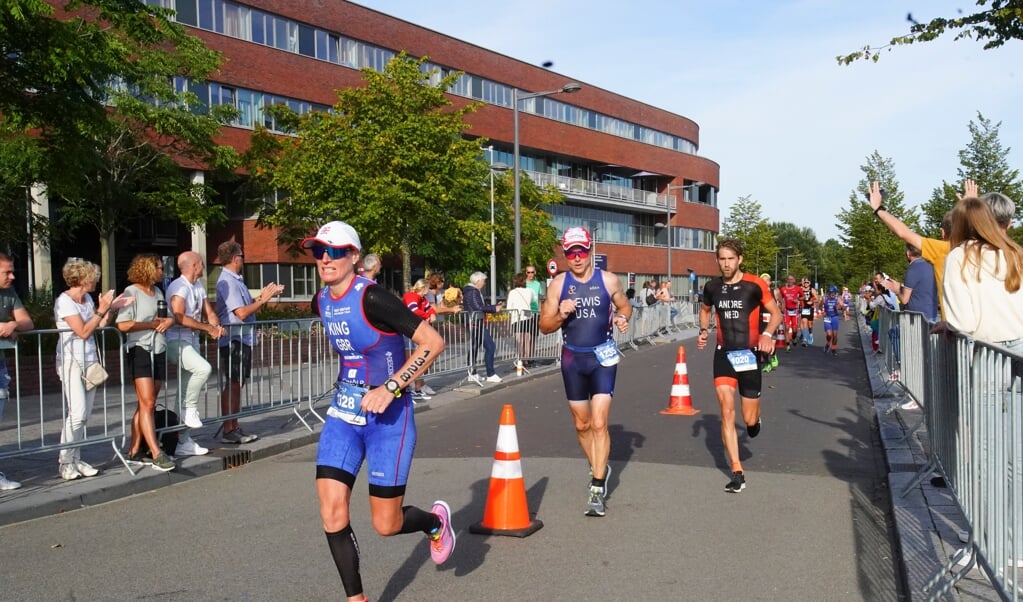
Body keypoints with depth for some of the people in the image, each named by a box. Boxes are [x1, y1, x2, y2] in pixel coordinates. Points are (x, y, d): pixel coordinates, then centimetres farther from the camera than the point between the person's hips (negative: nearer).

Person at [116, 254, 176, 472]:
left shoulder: (157, 291, 17)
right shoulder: (132, 292, -7)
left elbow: (167, 316, 20)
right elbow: (123, 324, -16)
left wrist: (169, 320, -3)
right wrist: (151, 324, -11)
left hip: (158, 350, 8)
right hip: (140, 349, -8)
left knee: (146, 404, 9)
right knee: (147, 403, -11)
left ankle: (134, 451, 15)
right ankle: (157, 455, -12)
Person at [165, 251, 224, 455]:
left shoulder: (199, 286, 14)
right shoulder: (178, 286, -13)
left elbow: (209, 312, 12)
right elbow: (180, 318, -23)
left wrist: (217, 327, -9)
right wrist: (208, 328, -20)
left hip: (192, 341, 9)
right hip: (176, 341, -9)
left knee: (186, 393, 9)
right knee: (203, 368, -32)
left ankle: (184, 442, 14)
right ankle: (191, 409, -13)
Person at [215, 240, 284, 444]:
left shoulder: (236, 280, 16)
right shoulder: (227, 282, -15)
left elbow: (246, 304, 17)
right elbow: (242, 312, -20)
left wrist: (263, 295, 10)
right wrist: (263, 299, -12)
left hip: (243, 339, 10)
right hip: (233, 340, -10)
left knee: (237, 384, 12)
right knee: (232, 385, -5)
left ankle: (234, 428, 19)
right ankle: (228, 431, 1)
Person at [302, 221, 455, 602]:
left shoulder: (372, 298, -19)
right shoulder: (324, 300, 4)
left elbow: (433, 342, -22)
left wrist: (390, 388, -26)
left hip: (388, 416, -6)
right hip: (343, 412, 7)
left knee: (386, 524, 1)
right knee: (332, 513, -5)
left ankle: (436, 521, 35)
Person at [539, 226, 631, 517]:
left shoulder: (608, 280, -3)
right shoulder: (558, 284, -2)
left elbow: (625, 306, 13)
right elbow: (545, 326, 1)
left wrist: (622, 319, -9)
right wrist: (561, 315, -19)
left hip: (603, 356, -2)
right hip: (573, 359, 2)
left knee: (599, 423, -11)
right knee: (582, 424, 13)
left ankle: (597, 489, -4)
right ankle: (598, 469, 35)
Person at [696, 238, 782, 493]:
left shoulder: (754, 285, -9)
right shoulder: (712, 287, 3)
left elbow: (776, 314, -2)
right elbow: (705, 310, 22)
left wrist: (767, 334, -21)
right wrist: (704, 331, 3)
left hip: (749, 354, -2)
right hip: (723, 354, 2)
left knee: (749, 419, 2)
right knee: (727, 411, -10)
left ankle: (755, 418, 42)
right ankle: (737, 472, -3)